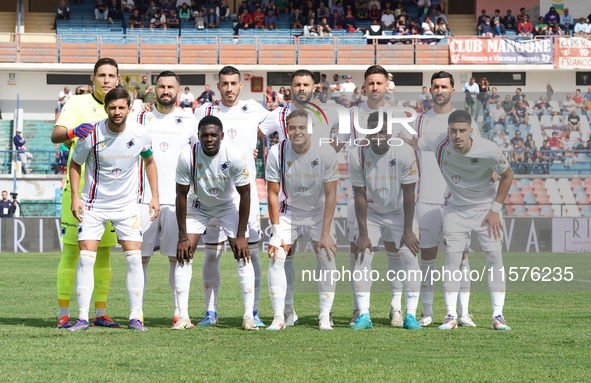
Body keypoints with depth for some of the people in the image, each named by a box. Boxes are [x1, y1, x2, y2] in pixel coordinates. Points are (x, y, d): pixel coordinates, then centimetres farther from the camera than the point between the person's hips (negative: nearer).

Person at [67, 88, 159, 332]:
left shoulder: (140, 134, -9)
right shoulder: (91, 135, -15)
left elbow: (149, 162, 10)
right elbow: (75, 164, 1)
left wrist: (155, 196, 5)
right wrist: (75, 197, -7)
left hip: (126, 205, 1)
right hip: (93, 206, -1)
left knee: (135, 258, -7)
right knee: (86, 258, -9)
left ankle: (136, 317, 0)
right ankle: (83, 318, -3)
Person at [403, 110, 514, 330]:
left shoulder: (489, 151, -25)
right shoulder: (439, 143, -19)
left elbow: (507, 175, -7)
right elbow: (414, 144, 2)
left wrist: (495, 209, -8)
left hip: (485, 207, -2)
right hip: (455, 208, 2)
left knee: (495, 256, -10)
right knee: (452, 257, -7)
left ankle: (498, 316, -5)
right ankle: (451, 316, -2)